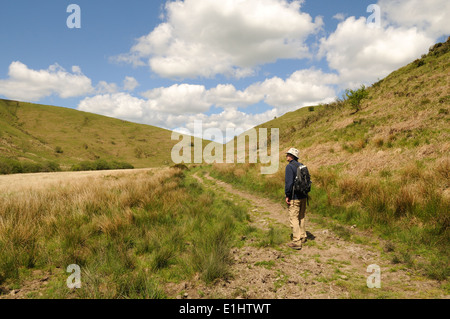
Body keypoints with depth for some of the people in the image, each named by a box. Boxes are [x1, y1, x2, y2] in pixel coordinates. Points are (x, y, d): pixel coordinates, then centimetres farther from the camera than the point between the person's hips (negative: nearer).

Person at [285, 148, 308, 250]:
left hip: (294, 197, -8)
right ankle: (302, 237, 31)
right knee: (301, 217, 20)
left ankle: (296, 242, -2)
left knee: (294, 219, -3)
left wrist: (287, 196, -13)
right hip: (303, 196, 8)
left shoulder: (290, 166, -14)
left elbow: (289, 182, -20)